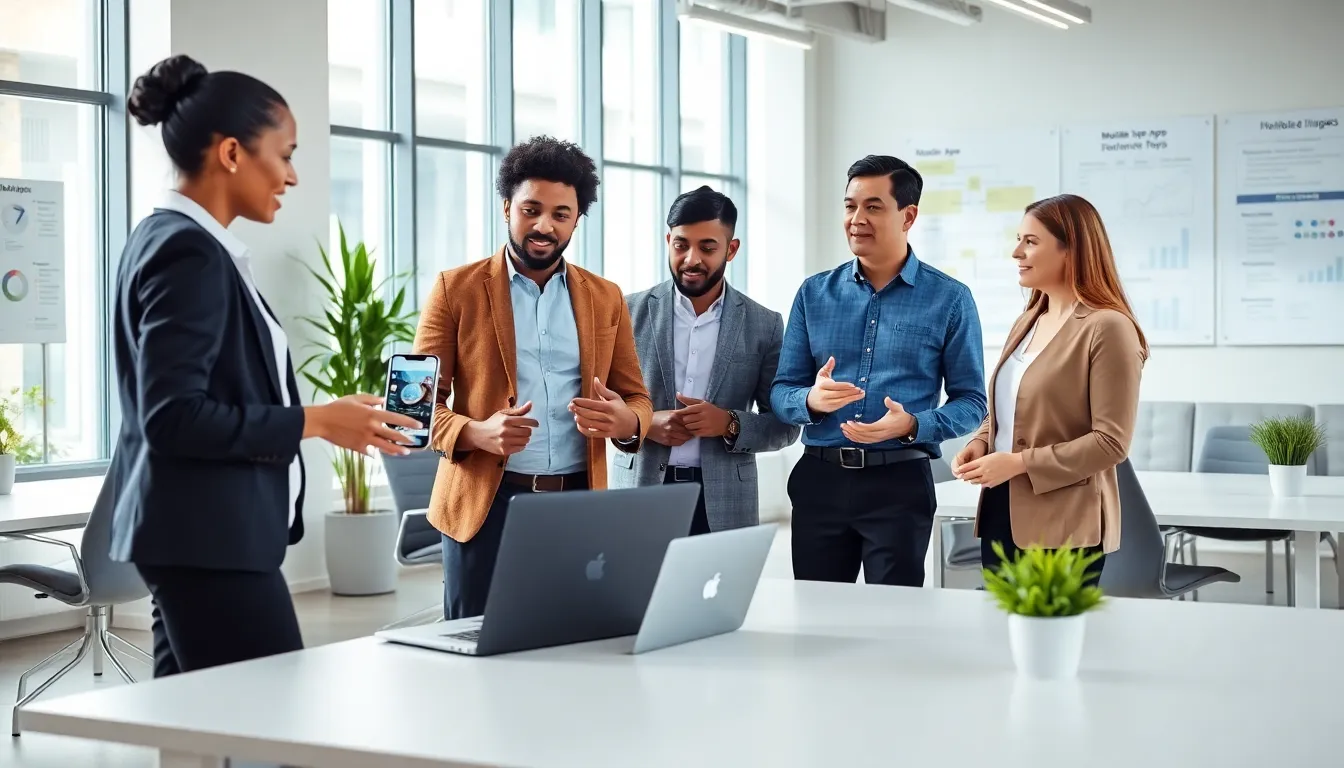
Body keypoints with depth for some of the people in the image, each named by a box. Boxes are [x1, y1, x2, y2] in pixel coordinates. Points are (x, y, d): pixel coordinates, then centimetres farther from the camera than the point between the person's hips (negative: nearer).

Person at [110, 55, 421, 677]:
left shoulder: (174, 240, 14)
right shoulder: (189, 252, -16)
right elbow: (172, 416, -22)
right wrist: (315, 421, -17)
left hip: (203, 533, 10)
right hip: (207, 539, -10)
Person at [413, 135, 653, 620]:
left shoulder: (606, 299, 11)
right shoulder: (457, 289, 3)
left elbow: (638, 399, 13)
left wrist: (624, 422, -12)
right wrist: (476, 433, -20)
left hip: (578, 503, 3)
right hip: (486, 503, -2)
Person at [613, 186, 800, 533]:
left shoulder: (764, 325, 3)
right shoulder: (631, 311, 3)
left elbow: (785, 424, 5)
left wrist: (731, 424, -13)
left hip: (724, 504, 0)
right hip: (640, 494, 0)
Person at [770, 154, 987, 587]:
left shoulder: (950, 300, 0)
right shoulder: (815, 293, 8)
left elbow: (971, 402, 0)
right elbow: (781, 393, 7)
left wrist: (911, 425, -18)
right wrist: (811, 400, -16)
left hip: (900, 484, -2)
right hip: (818, 479, 3)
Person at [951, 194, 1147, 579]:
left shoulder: (1107, 328, -13)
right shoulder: (1027, 323, 13)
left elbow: (1112, 441, -17)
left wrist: (1020, 463, -19)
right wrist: (980, 443, 2)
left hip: (1063, 527, -8)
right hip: (1001, 513, 8)